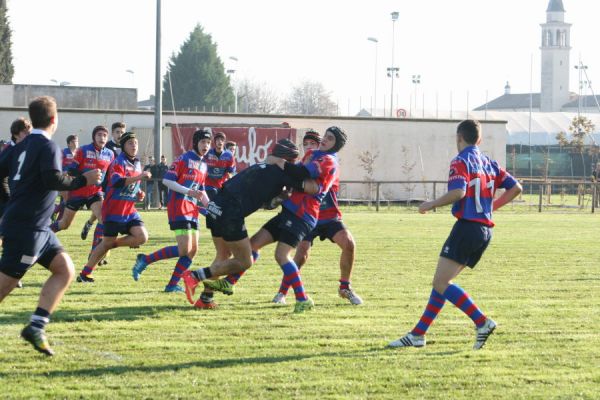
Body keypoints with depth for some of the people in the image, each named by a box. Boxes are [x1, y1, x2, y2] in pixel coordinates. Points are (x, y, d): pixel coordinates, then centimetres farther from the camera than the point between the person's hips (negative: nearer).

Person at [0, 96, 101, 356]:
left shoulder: (21, 147, 14)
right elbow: (53, 179, -22)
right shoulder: (48, 147, -11)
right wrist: (83, 180, -11)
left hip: (37, 228, 9)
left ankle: (36, 326, 0)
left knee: (65, 270, 6)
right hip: (26, 227, -9)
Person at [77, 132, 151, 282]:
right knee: (107, 243, -4)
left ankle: (113, 244, 10)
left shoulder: (137, 164, 14)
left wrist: (139, 194, 8)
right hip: (114, 210, -7)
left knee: (142, 237, -12)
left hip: (130, 210, 7)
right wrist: (139, 177, -35)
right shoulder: (118, 163, -11)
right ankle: (85, 273, 10)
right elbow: (117, 182, -30)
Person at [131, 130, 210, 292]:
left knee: (193, 250, 2)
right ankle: (145, 260, -5)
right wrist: (189, 192, -20)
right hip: (178, 207, -9)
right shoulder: (184, 159, -7)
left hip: (192, 210, 9)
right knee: (184, 250, -17)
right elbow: (167, 180, -14)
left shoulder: (203, 166, 18)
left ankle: (173, 285, 8)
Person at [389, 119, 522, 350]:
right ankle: (418, 334, 12)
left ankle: (482, 322, -18)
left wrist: (431, 205, -10)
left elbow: (458, 192, -23)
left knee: (441, 283, -9)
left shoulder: (460, 161, -7)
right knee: (441, 281, 12)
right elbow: (515, 188, 14)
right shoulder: (489, 163, 15)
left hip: (467, 226, -9)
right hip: (485, 229, 9)